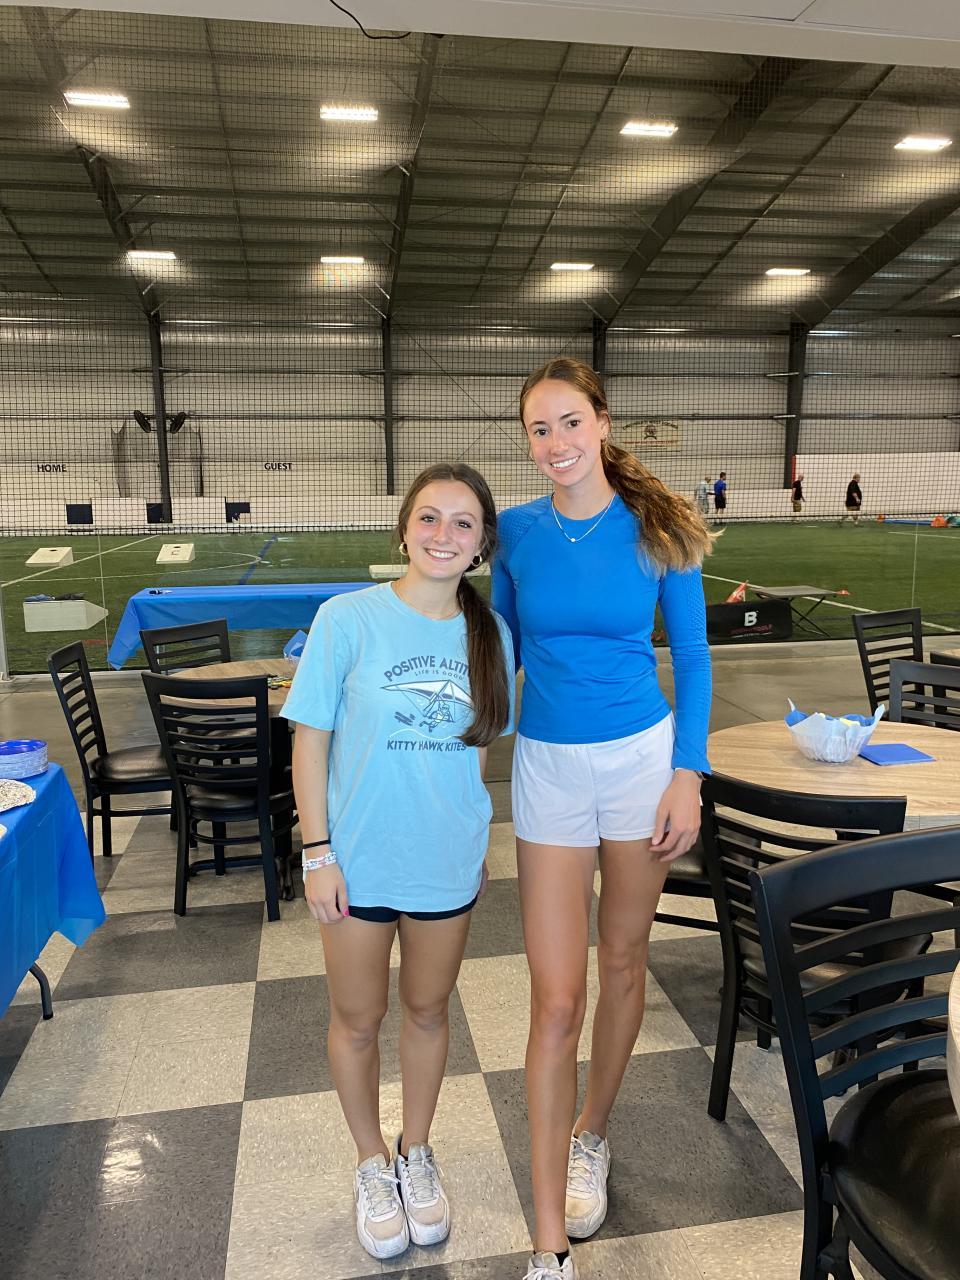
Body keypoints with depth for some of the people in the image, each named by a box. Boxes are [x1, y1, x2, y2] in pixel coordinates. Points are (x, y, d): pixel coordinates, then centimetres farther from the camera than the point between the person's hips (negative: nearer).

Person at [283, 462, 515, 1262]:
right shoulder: (348, 619, -14)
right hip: (359, 862, -2)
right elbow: (311, 740, -10)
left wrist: (479, 843, 10)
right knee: (359, 1022, 16)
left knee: (428, 1013, 20)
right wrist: (317, 852, -10)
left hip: (448, 862, 3)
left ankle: (417, 1152, 46)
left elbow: (479, 747, 5)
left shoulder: (491, 634, -4)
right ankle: (373, 1165, 43)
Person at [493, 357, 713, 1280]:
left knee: (622, 961, 16)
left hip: (642, 758, 0)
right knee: (557, 999, 0)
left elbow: (691, 655, -1)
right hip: (548, 766, 0)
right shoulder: (516, 531, -2)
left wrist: (687, 776, -6)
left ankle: (589, 1135, 43)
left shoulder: (659, 528, -5)